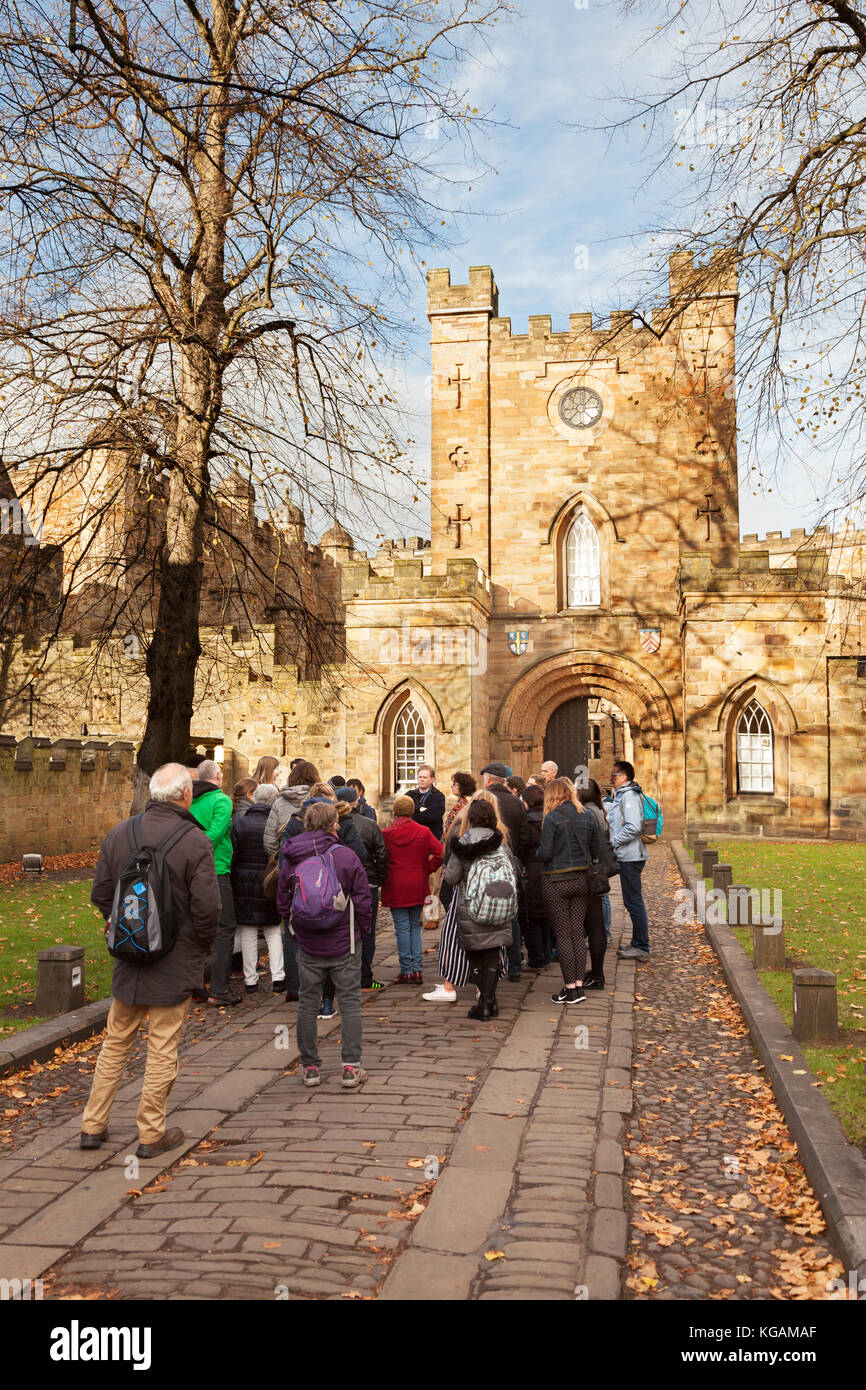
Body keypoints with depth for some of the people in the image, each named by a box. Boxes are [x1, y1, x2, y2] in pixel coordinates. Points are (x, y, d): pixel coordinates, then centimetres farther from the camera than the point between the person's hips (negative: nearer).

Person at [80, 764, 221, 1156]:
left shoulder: (119, 834, -2)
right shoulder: (194, 841, -17)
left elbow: (100, 894, 5)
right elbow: (207, 906, -19)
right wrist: (203, 945, 0)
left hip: (128, 961, 5)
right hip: (176, 962, -4)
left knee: (116, 1042, 19)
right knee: (162, 1050, 7)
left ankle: (93, 1125, 26)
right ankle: (151, 1134, 17)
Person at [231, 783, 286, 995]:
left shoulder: (238, 824, -6)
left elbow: (232, 857, -4)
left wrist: (233, 884, 5)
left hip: (244, 885, 0)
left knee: (248, 933, 8)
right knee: (273, 931, 12)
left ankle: (250, 979, 13)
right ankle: (278, 977, 8)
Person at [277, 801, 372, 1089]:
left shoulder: (289, 860, -1)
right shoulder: (346, 856, -11)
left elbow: (282, 902, 5)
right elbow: (362, 900, -7)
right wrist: (362, 932, 7)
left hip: (308, 946, 3)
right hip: (344, 945, -3)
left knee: (307, 1003, 12)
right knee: (350, 1002, 6)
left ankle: (310, 1067, 19)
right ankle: (351, 1067, 5)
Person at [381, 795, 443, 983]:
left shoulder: (385, 834, -7)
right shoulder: (423, 832, -3)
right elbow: (440, 853, -8)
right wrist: (427, 870, 3)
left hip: (395, 887, -2)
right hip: (417, 887, 3)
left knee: (402, 928, 3)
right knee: (415, 926, 13)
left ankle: (406, 971, 5)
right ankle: (417, 969, 12)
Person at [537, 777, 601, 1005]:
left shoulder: (552, 818, -13)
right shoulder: (588, 817, 4)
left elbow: (545, 854, -15)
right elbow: (596, 851, 7)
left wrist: (537, 851, 7)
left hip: (557, 882, -5)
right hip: (582, 879, 5)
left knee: (563, 934, 1)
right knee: (578, 933, 10)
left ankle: (570, 988, 4)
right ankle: (579, 984, 12)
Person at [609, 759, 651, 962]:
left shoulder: (629, 795, -14)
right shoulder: (622, 795, 17)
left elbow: (633, 827, -24)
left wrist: (613, 841, -15)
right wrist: (613, 841, 14)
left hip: (630, 857, -10)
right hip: (627, 856, 10)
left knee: (633, 902, -5)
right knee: (632, 901, 15)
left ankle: (641, 947, 1)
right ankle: (637, 944, 22)